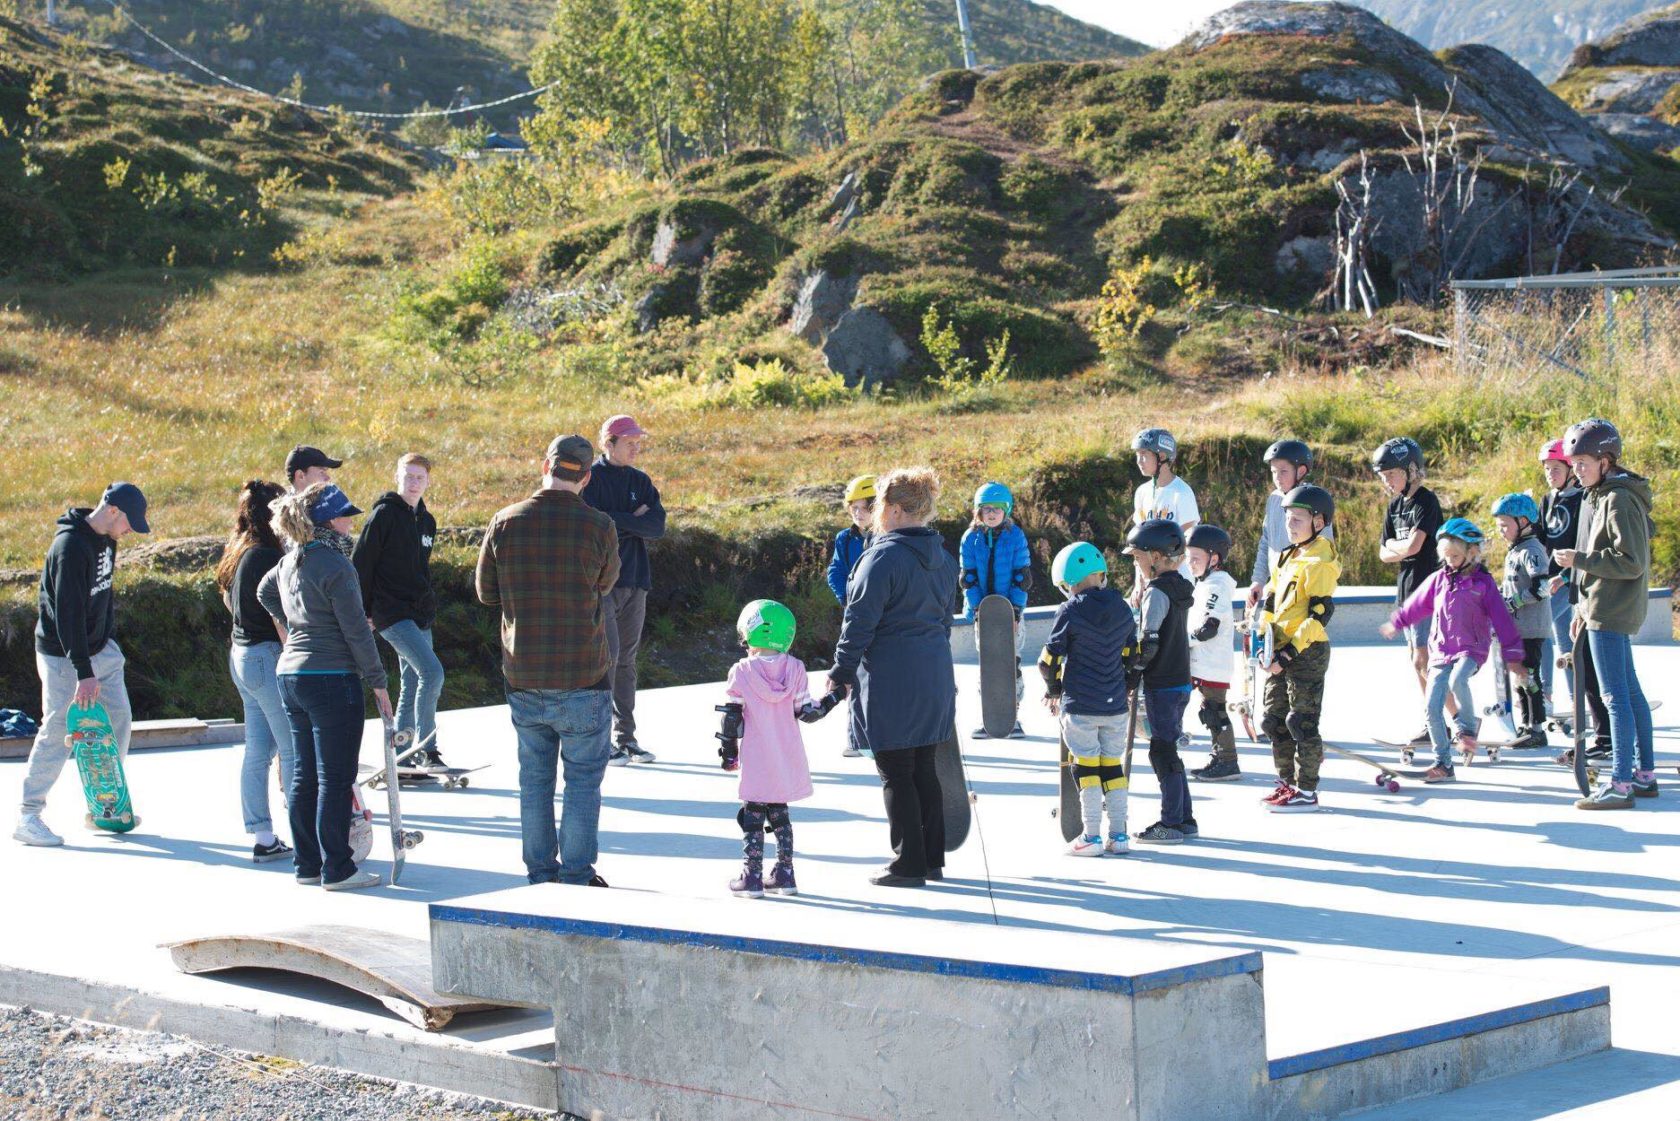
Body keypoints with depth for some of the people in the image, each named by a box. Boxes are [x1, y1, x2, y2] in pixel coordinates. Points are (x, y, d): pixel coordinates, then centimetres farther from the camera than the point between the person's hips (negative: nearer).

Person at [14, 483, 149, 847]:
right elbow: (68, 613, -27)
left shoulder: (106, 539, 4)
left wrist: (110, 638, 16)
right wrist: (84, 672, -28)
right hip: (64, 656, -9)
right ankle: (28, 816, 0)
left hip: (101, 649, 9)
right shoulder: (71, 546, -24)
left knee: (119, 720, 6)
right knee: (58, 732, -7)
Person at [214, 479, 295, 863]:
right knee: (294, 749, -3)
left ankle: (262, 838, 15)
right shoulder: (266, 557, -18)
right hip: (268, 658, -10)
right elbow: (280, 617, -18)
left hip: (242, 654, 10)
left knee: (257, 751, 11)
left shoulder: (236, 553, 10)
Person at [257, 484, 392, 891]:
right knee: (335, 777, -3)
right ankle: (337, 869, -1)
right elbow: (356, 631, -15)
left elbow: (264, 592, 32)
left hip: (290, 675, 9)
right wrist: (378, 682, -8)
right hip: (331, 679, -9)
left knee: (305, 775, 13)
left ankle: (307, 864, 19)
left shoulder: (290, 561, 10)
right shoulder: (334, 565, -16)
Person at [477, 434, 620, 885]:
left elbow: (485, 591, 6)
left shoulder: (505, 522, -3)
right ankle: (577, 877, 7)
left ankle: (540, 876, 19)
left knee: (534, 778, 14)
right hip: (583, 679, -3)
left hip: (522, 678, 3)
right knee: (584, 780, 6)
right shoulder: (598, 526, -11)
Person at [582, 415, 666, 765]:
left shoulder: (640, 481, 12)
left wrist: (616, 520, -11)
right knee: (608, 653, -11)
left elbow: (657, 526, 0)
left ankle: (625, 736, 14)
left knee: (627, 659, 9)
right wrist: (634, 521, -9)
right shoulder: (592, 479, -5)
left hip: (635, 580, 6)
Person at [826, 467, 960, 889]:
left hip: (890, 680, -8)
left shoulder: (883, 556, -15)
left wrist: (841, 674, -7)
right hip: (935, 676, 8)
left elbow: (860, 621, -15)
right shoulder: (940, 556, 10)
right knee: (924, 768, 15)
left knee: (895, 774, 0)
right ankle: (933, 858, 19)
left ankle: (909, 864, 2)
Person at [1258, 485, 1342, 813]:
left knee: (1302, 721, -5)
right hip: (1281, 652, 9)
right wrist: (1264, 636, 9)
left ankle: (1306, 792, 2)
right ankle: (1288, 782, 24)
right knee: (1274, 719, 14)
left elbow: (1319, 614, -20)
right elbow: (1272, 600, 21)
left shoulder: (1320, 562, -15)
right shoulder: (1288, 557, 14)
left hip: (1307, 652, -9)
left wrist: (1290, 652, -22)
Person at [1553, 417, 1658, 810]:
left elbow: (1631, 561, -21)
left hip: (1612, 614, -11)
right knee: (1630, 692, 15)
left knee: (1616, 696, -10)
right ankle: (1644, 774, 23)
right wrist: (1584, 608, 21)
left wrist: (1579, 559, -18)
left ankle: (1620, 785, -10)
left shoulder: (1619, 500, -16)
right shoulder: (1597, 497, 15)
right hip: (1603, 611, 11)